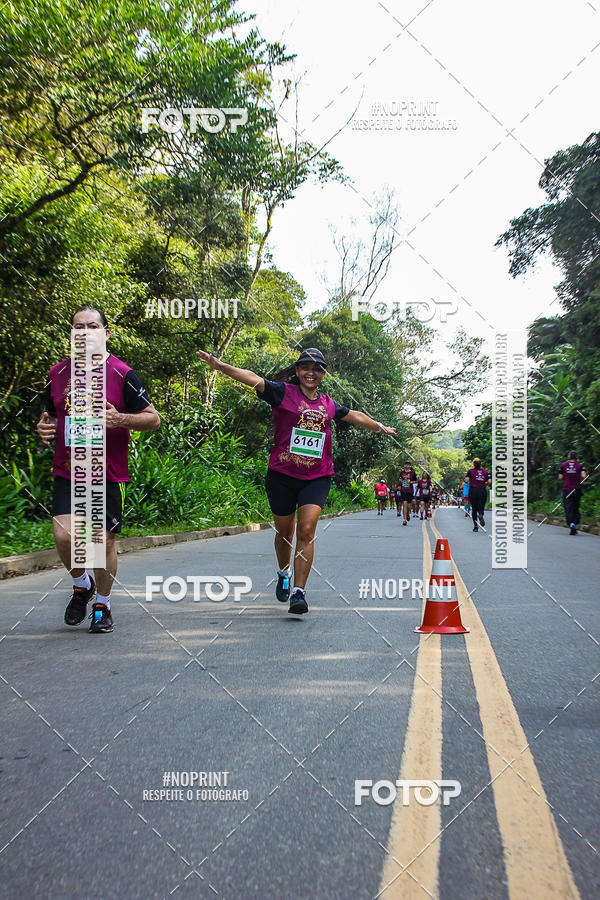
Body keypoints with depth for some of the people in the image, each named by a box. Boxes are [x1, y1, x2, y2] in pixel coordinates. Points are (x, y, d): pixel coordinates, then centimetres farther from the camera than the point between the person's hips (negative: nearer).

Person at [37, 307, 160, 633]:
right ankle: (82, 585, 21)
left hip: (108, 475, -3)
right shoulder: (57, 373, 7)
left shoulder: (122, 374, -5)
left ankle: (102, 605, 26)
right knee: (64, 535, -11)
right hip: (67, 472, 3)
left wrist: (119, 419, -21)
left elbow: (153, 419, -3)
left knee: (104, 541, 2)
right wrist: (45, 427, -1)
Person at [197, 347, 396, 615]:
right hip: (282, 475, -2)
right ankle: (284, 574, 40)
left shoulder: (328, 404, 12)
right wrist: (220, 366, -29)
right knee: (284, 533, 11)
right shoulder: (283, 392, 0)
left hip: (316, 478, 2)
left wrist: (381, 427, 44)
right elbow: (254, 379, -15)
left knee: (306, 531, -13)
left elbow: (355, 416, 30)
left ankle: (299, 592, -8)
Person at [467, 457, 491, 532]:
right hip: (483, 491, 1)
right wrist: (484, 484, 15)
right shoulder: (485, 471, 5)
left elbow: (467, 480, -11)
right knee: (481, 507, 11)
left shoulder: (470, 471, -1)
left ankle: (475, 526, 5)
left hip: (473, 490, -1)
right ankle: (481, 514, -24)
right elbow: (489, 481, -5)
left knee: (474, 508, 7)